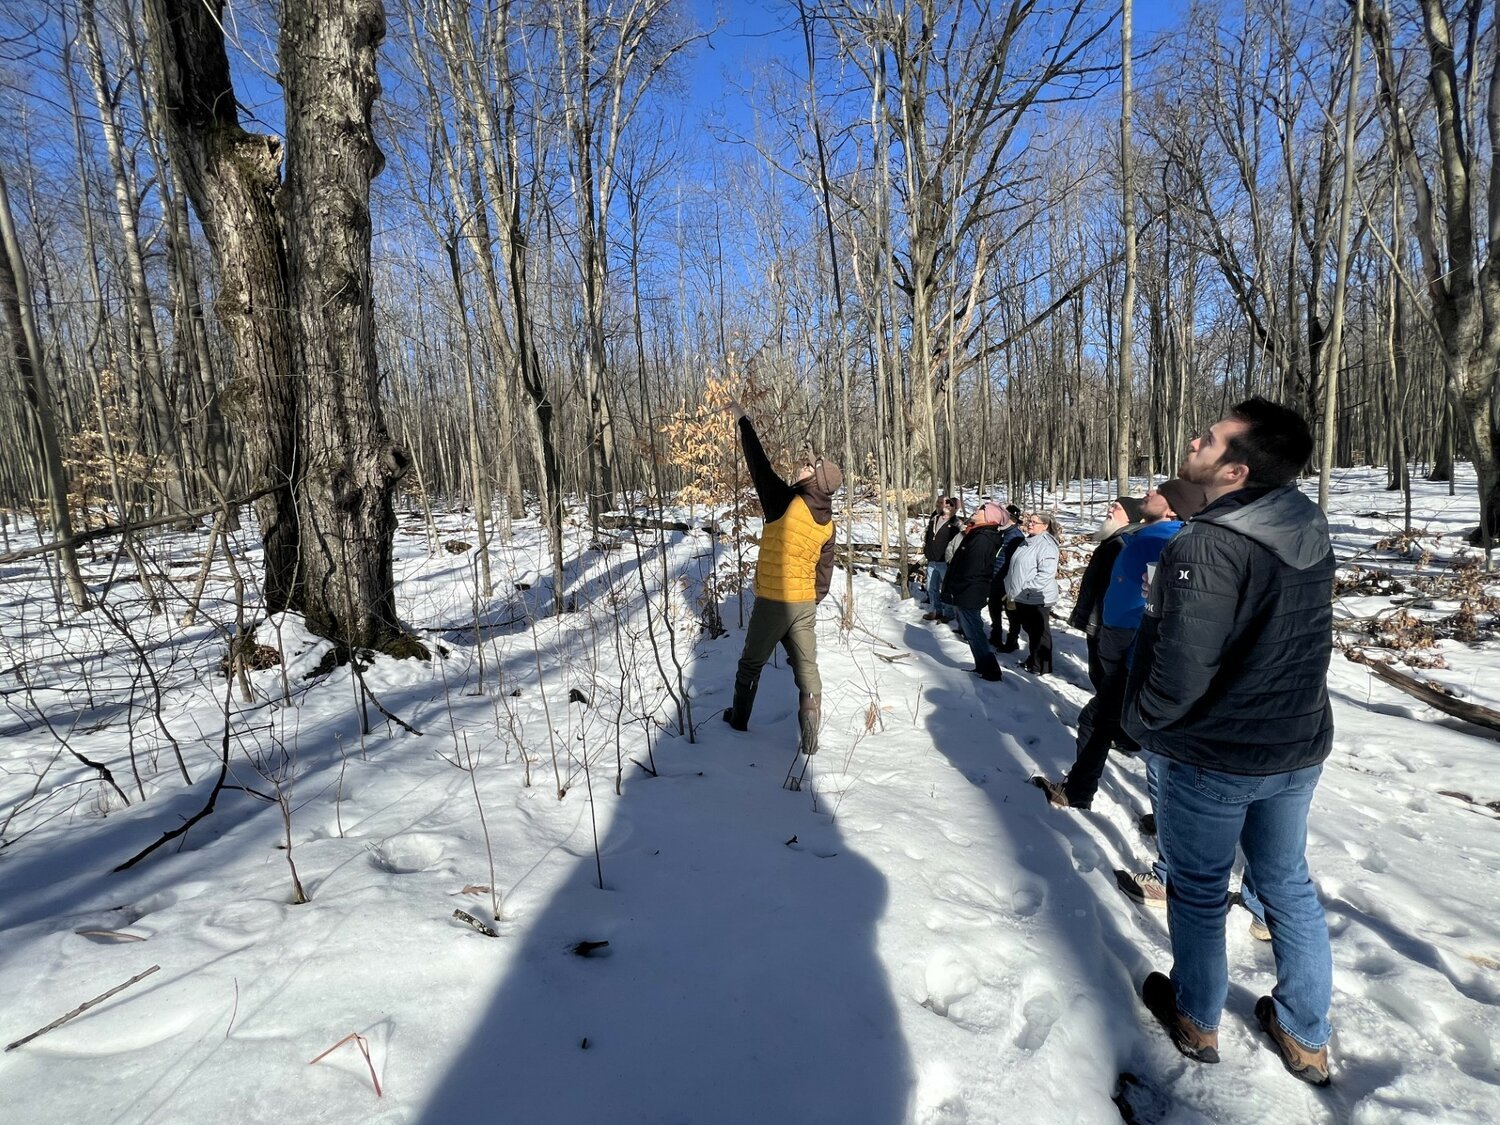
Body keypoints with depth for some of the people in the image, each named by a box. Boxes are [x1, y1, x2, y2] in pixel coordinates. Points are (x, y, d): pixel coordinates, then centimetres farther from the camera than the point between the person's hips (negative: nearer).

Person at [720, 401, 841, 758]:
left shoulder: (785, 502, -17)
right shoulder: (828, 524, 1)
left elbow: (759, 465, -10)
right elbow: (824, 572, 7)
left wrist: (742, 419, -1)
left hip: (771, 602, -4)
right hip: (805, 604, 4)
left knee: (751, 663, 16)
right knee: (806, 667, 8)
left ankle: (739, 717, 34)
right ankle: (809, 738, 8)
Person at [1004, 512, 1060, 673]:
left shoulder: (1046, 545, -16)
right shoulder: (1027, 542, 13)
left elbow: (1046, 572, -26)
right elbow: (1017, 568, 23)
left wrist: (1027, 589, -24)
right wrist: (1013, 590, 16)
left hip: (1037, 598, -9)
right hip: (1023, 598, 9)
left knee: (1039, 632, 2)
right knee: (1030, 630, 20)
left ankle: (1041, 667, 12)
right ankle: (1032, 660, 34)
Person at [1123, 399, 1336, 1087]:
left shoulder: (1205, 549, -28)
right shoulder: (1311, 532, -2)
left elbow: (1180, 673, -26)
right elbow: (1292, 639, 10)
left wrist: (1140, 720, -8)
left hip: (1214, 756, -7)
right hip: (1300, 744, 7)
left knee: (1199, 887, 15)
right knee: (1288, 882, 22)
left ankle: (1197, 1020, 36)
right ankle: (1305, 1035, 39)